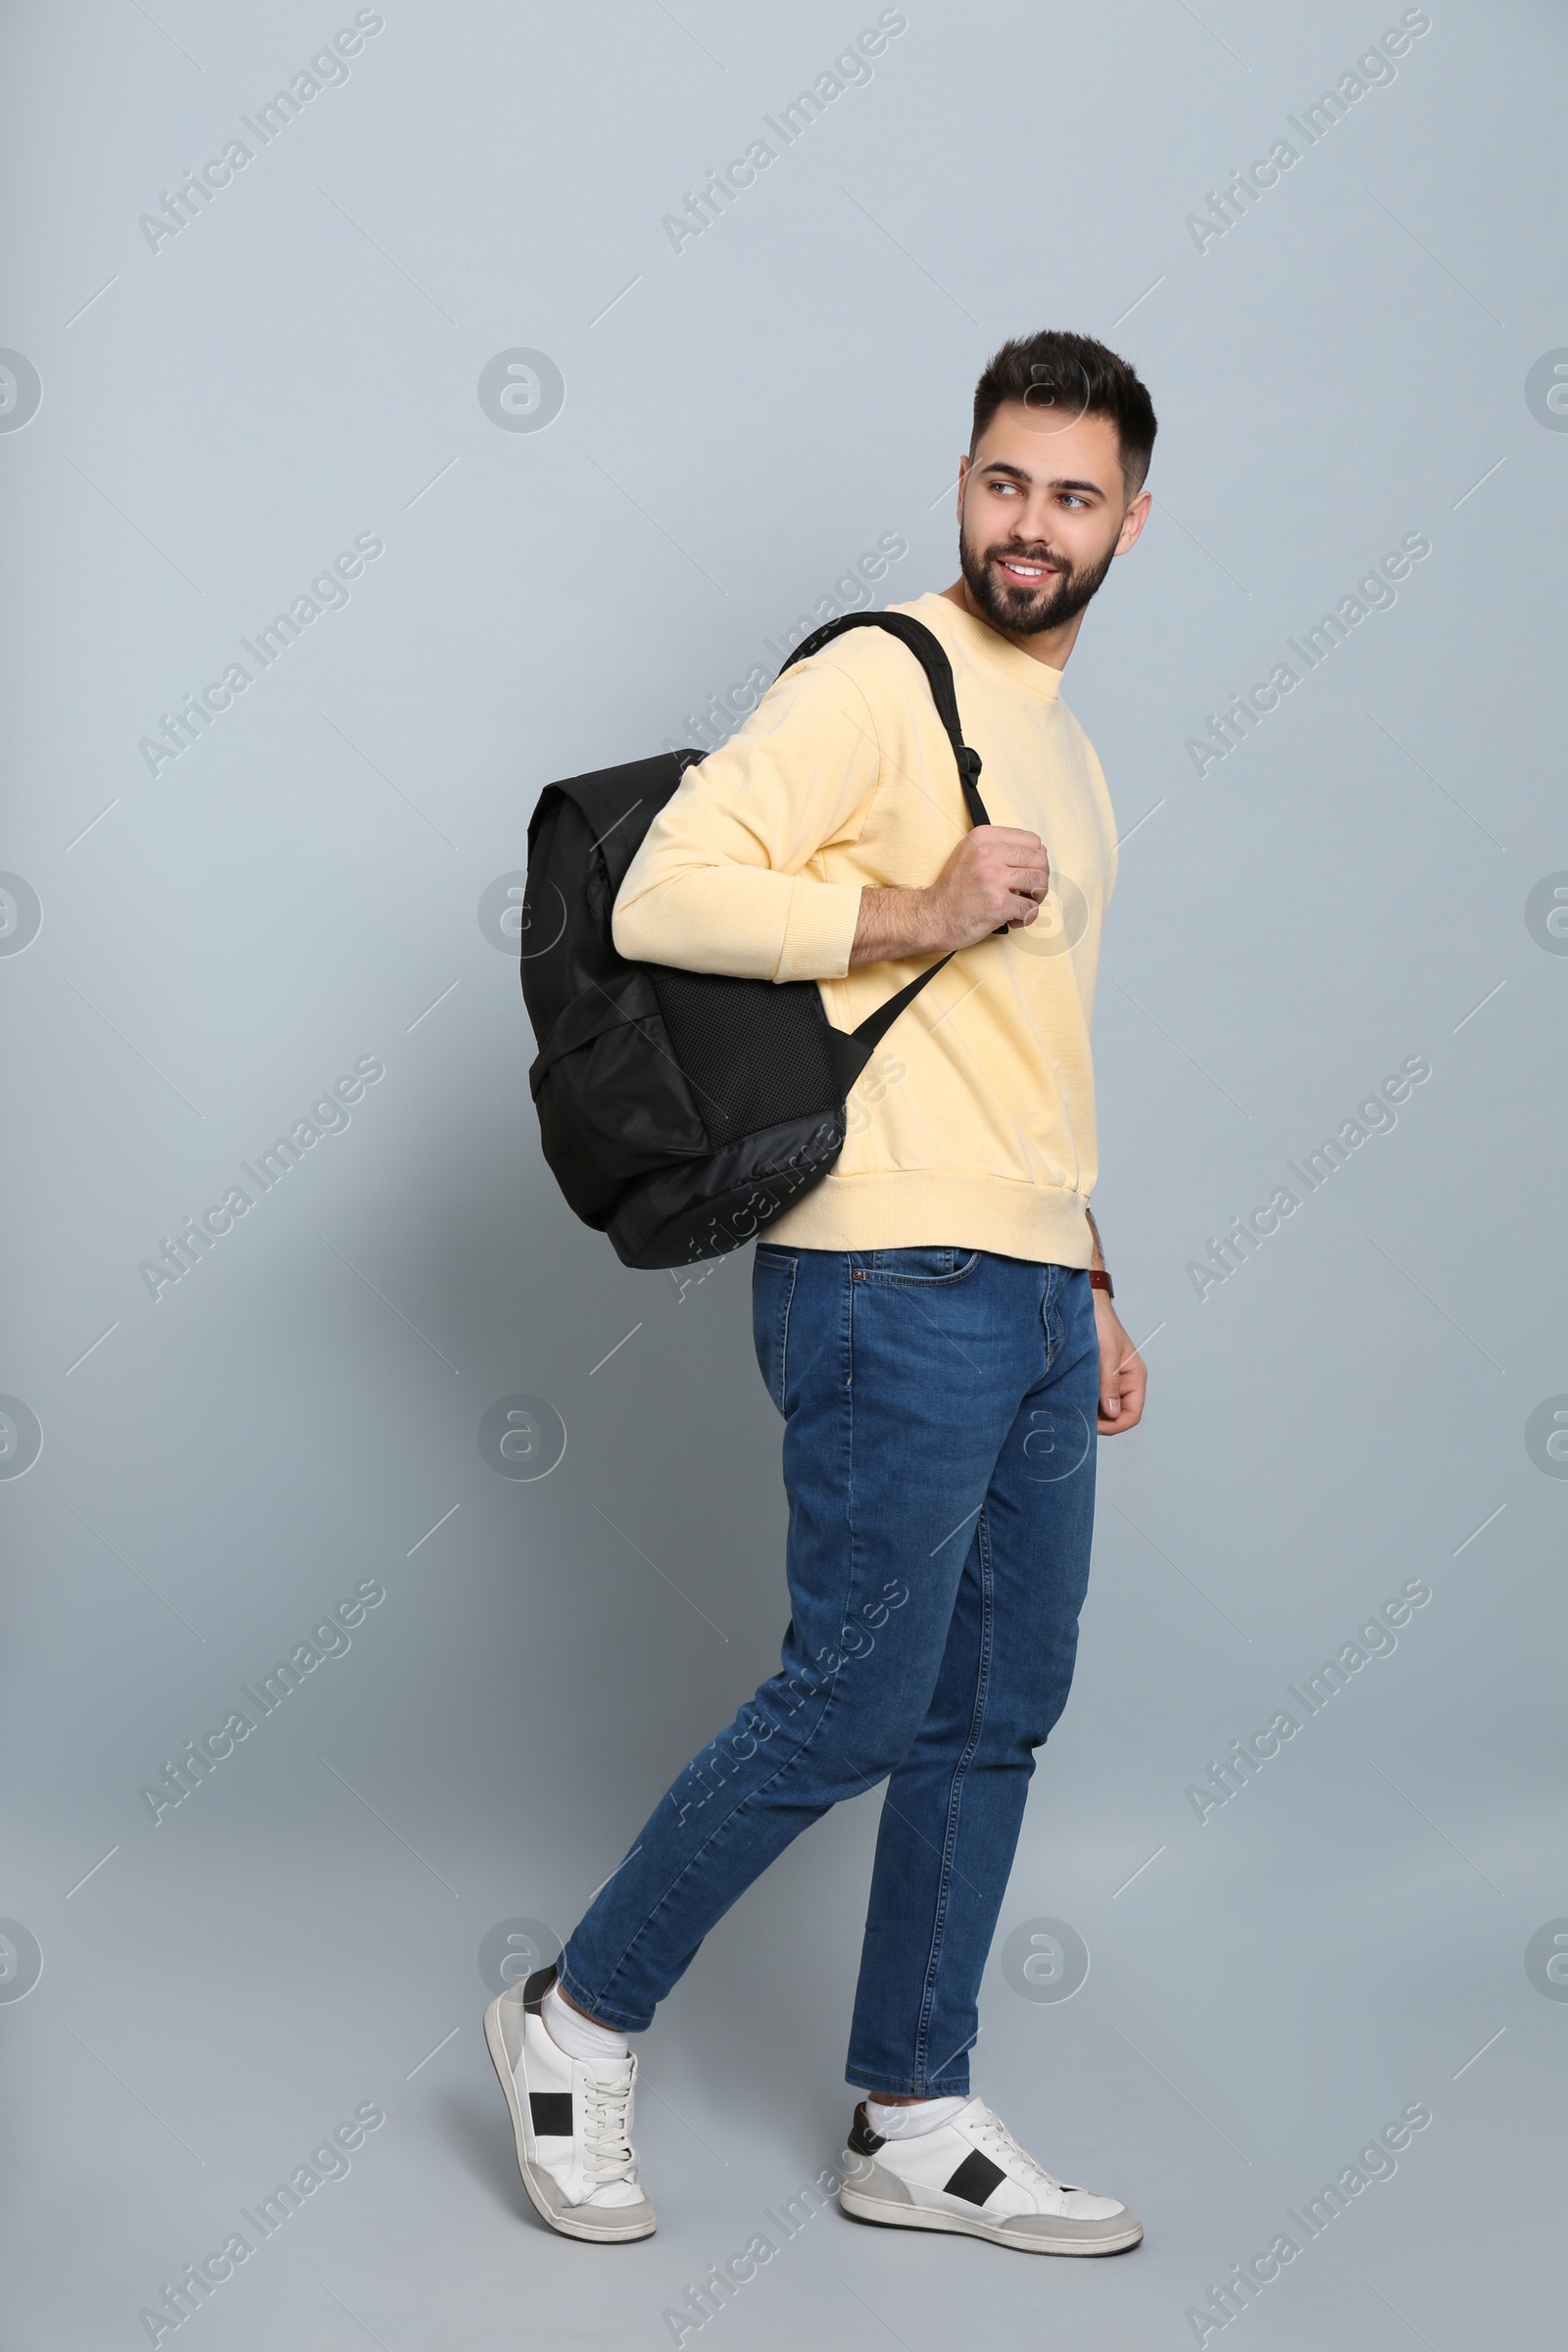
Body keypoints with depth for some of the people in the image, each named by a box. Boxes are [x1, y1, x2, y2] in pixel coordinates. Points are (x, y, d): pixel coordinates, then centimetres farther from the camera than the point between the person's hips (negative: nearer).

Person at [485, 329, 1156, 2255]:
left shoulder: (1066, 750, 21)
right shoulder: (877, 678, -7)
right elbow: (662, 895, -18)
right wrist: (911, 911, -21)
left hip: (1030, 1297, 9)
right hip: (891, 1283, -9)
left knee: (996, 1716, 10)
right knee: (851, 1706, -6)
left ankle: (913, 2125, 22)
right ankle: (580, 2020, 14)